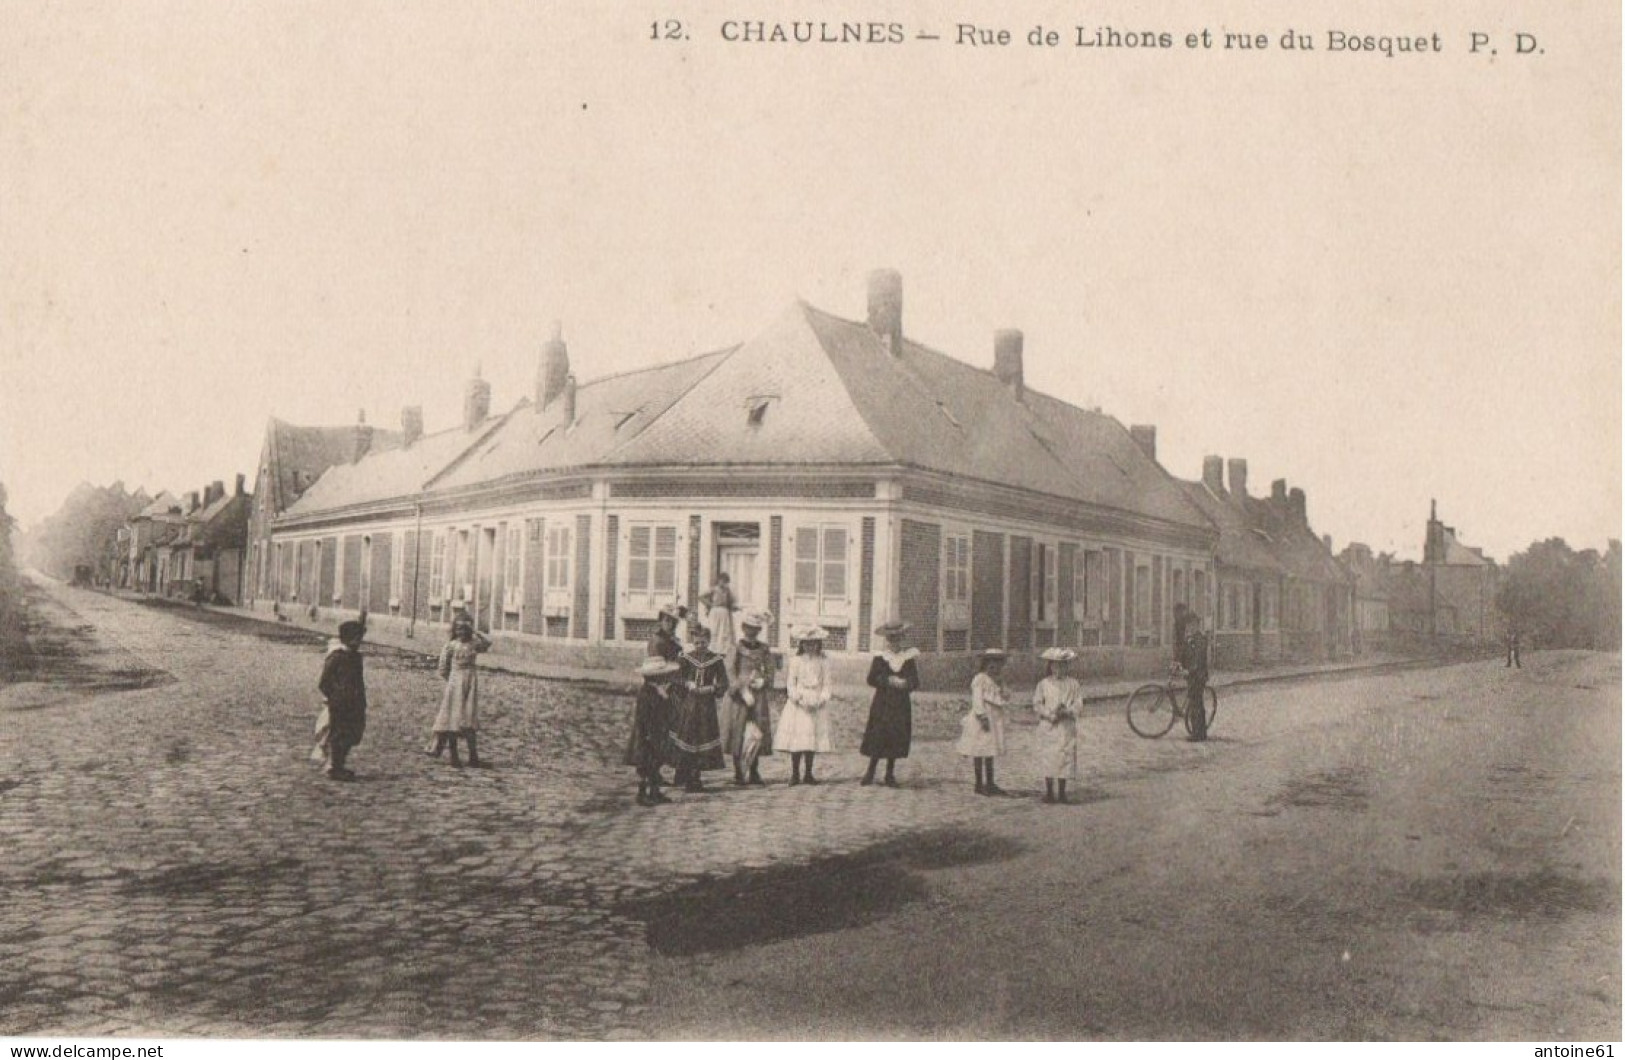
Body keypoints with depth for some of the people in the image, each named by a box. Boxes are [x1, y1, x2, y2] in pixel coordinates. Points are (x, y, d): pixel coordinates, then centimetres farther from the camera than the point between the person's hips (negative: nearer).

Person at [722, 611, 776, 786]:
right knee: (738, 734, -2)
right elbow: (731, 673, -5)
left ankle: (754, 773, 13)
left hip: (759, 695, 3)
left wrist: (762, 682, -9)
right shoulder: (737, 648, -1)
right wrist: (743, 691, -14)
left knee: (758, 735, 3)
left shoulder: (764, 650, 10)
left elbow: (770, 673, 11)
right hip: (740, 696, -3)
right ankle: (738, 773, 6)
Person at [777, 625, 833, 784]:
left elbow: (826, 684, 5)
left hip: (817, 706, 2)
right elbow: (790, 683, -2)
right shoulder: (796, 661, 0)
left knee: (813, 740, 6)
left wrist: (821, 699, -11)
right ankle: (795, 774, 4)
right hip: (798, 705, -2)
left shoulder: (823, 662, 6)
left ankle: (808, 774, 16)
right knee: (797, 741, -5)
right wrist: (799, 699, -14)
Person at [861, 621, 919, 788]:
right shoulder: (879, 658, 2)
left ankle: (890, 774, 14)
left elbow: (915, 681, 3)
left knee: (896, 740, 3)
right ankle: (870, 771, 9)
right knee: (877, 737, -4)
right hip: (882, 703, -2)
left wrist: (905, 683, -17)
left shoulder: (908, 658, 6)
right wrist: (888, 681, -17)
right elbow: (872, 679, -5)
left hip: (901, 705, 2)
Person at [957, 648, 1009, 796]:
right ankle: (980, 784, -1)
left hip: (994, 720, 9)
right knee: (980, 754, -4)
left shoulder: (995, 680, 17)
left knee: (990, 753, 12)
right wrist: (982, 717, -22)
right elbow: (977, 699, -17)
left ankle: (989, 784, 16)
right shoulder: (980, 679, -11)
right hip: (982, 720, -9)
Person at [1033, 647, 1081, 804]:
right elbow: (1037, 705, 0)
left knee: (1065, 758, 0)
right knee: (1048, 758, -2)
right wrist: (1050, 714, -15)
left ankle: (1062, 792, 9)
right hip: (1048, 726, -1)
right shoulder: (1044, 684, 4)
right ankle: (1049, 792, 6)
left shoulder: (1073, 684, 6)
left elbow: (1078, 703, 0)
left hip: (1067, 727, 1)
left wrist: (1066, 711, -18)